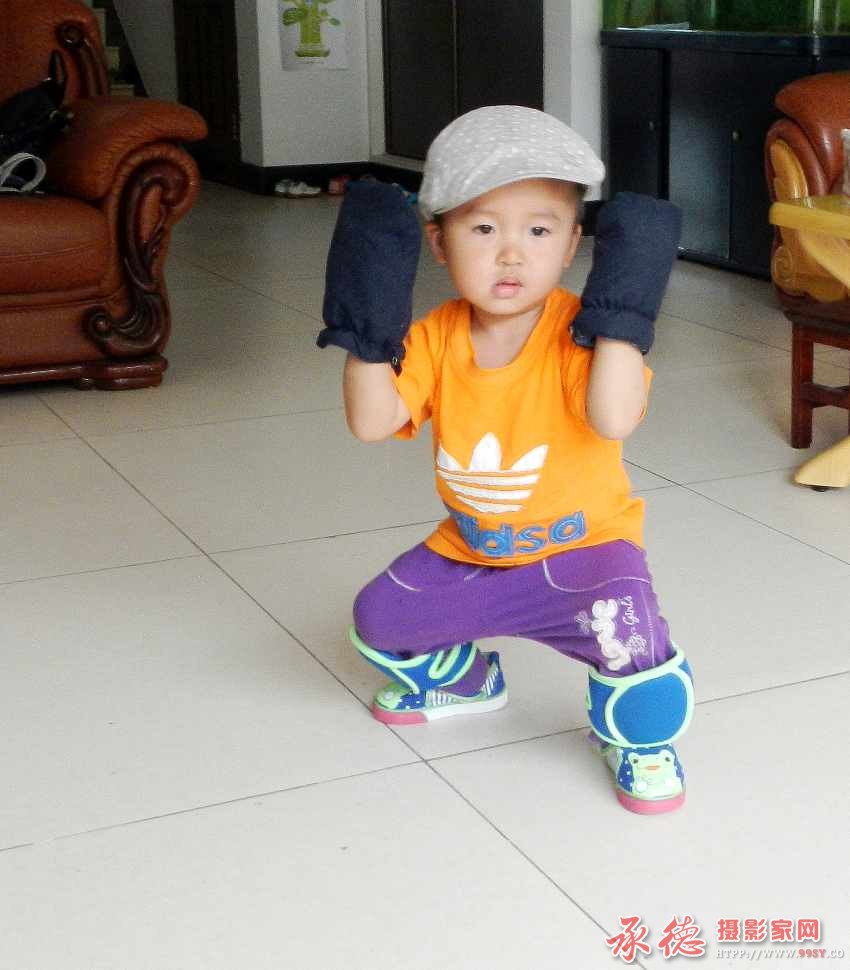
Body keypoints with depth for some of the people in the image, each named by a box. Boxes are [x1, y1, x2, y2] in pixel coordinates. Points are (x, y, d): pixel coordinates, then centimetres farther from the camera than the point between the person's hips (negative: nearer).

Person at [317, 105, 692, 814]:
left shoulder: (576, 333, -21)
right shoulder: (436, 337, -8)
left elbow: (615, 420, -38)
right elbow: (372, 423, -16)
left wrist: (623, 310, -37)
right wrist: (367, 322, -23)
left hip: (582, 545, -5)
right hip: (469, 550, 5)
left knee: (627, 620, -31)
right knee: (378, 619, -2)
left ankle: (637, 736, 4)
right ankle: (461, 679, 34)